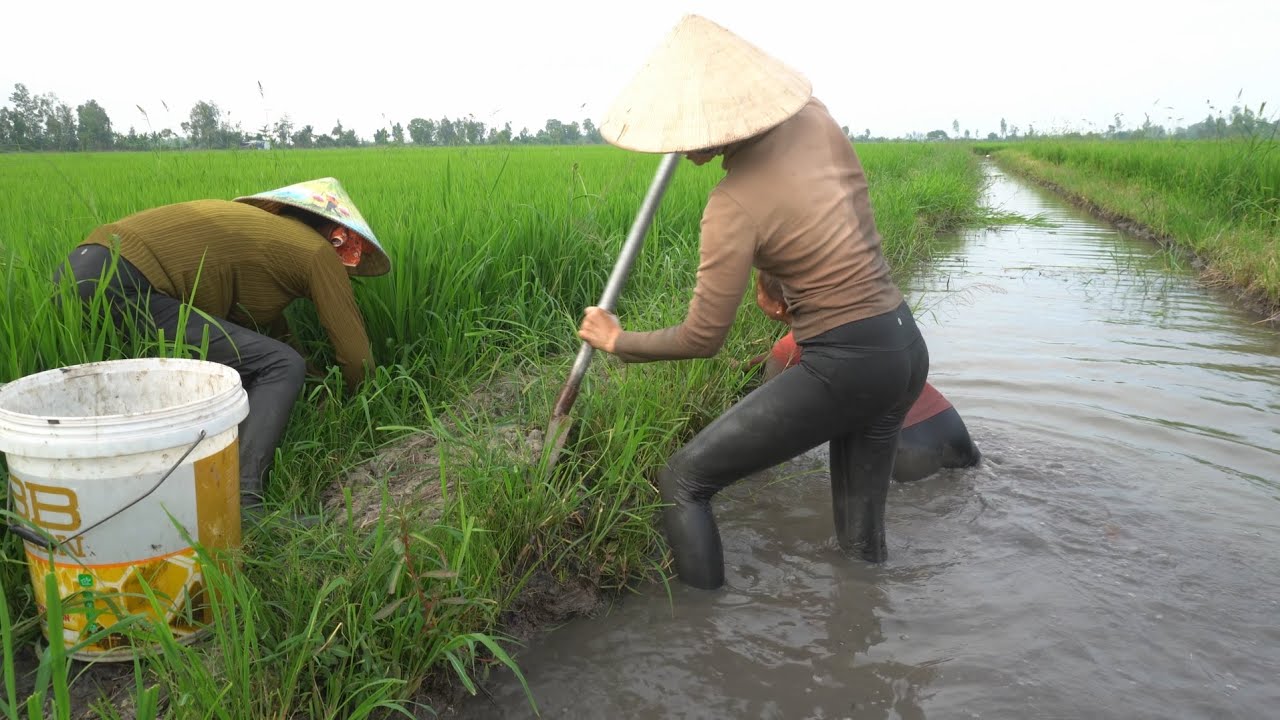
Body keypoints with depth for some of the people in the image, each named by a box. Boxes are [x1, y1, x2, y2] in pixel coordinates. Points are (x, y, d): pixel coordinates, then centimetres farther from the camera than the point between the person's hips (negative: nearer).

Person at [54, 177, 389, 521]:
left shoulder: (264, 227, 27)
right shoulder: (318, 252, 2)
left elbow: (278, 334, 31)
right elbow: (356, 356, 5)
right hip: (122, 284, -10)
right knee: (282, 367, -10)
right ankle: (242, 501, -22)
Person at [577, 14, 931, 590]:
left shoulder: (734, 207, -18)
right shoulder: (814, 118, 0)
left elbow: (701, 339, -9)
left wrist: (617, 340, 5)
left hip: (845, 368, -8)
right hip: (908, 349, 8)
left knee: (682, 481, 3)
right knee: (862, 547, 21)